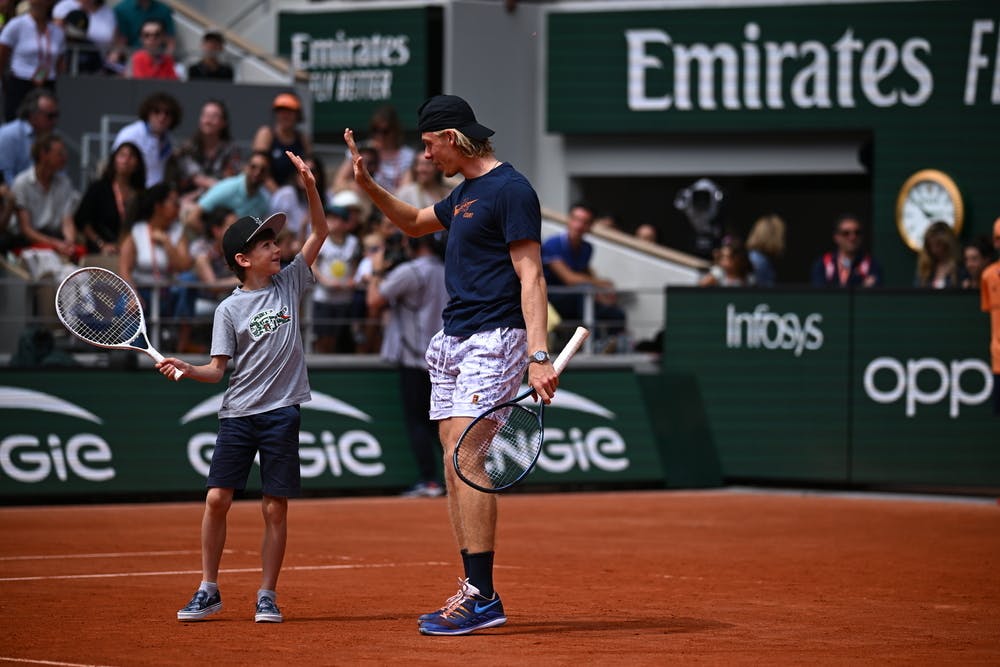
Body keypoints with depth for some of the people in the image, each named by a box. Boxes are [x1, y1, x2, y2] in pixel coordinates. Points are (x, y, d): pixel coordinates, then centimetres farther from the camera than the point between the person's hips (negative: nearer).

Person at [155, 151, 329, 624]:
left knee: (275, 508, 0)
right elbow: (218, 369, 0)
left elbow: (320, 232, 5)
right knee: (217, 499, -7)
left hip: (281, 412, 1)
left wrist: (310, 186, -8)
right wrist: (186, 369, -18)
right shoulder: (230, 310, 0)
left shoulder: (289, 283, 6)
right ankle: (208, 591, 5)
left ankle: (267, 596, 8)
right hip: (238, 413, -1)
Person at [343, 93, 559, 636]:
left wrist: (538, 356, -27)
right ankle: (473, 592, 7)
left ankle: (482, 597, -20)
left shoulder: (510, 190, -11)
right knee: (454, 464, 5)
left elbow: (530, 276, -18)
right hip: (452, 341, 10)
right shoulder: (464, 192, 17)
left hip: (493, 341, -10)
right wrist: (367, 184, 22)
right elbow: (414, 223, 37)